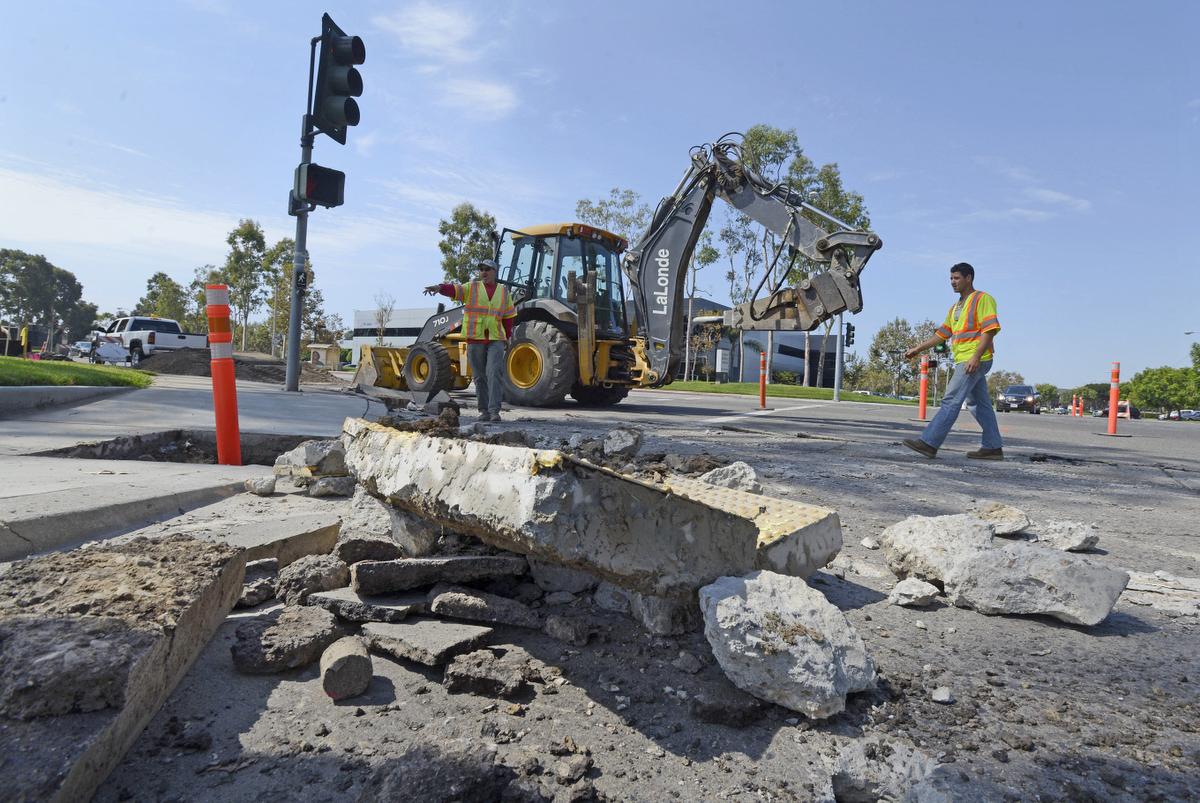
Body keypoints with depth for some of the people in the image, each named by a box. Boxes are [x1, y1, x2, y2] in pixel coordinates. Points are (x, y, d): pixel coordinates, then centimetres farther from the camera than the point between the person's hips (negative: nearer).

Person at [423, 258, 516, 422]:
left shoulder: (503, 291, 11)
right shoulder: (472, 287, 6)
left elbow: (509, 316, 17)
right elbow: (455, 290, -12)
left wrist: (507, 337, 12)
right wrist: (440, 288, -32)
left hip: (496, 339, 0)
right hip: (475, 339, 0)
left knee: (495, 373, -12)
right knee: (480, 377, 6)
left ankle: (494, 410, -12)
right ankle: (484, 410, 15)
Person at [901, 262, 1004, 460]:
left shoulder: (982, 299, -5)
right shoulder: (956, 307, 22)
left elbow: (990, 330, -15)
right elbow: (942, 334, 21)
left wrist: (976, 356, -24)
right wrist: (918, 349, 13)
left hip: (974, 361, -10)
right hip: (964, 362, 10)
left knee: (951, 401, -13)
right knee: (979, 404, 11)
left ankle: (929, 443, -16)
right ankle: (993, 448, 16)